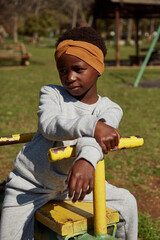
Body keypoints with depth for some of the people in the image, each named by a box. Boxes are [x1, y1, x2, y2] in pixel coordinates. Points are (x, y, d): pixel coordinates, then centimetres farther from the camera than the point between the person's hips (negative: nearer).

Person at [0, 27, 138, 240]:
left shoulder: (110, 109, -8)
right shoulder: (51, 93, -11)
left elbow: (97, 137, -30)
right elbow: (48, 125, -33)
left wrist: (86, 160, -53)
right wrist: (92, 125, -47)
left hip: (69, 182, 3)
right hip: (29, 184, -2)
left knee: (126, 202, 6)